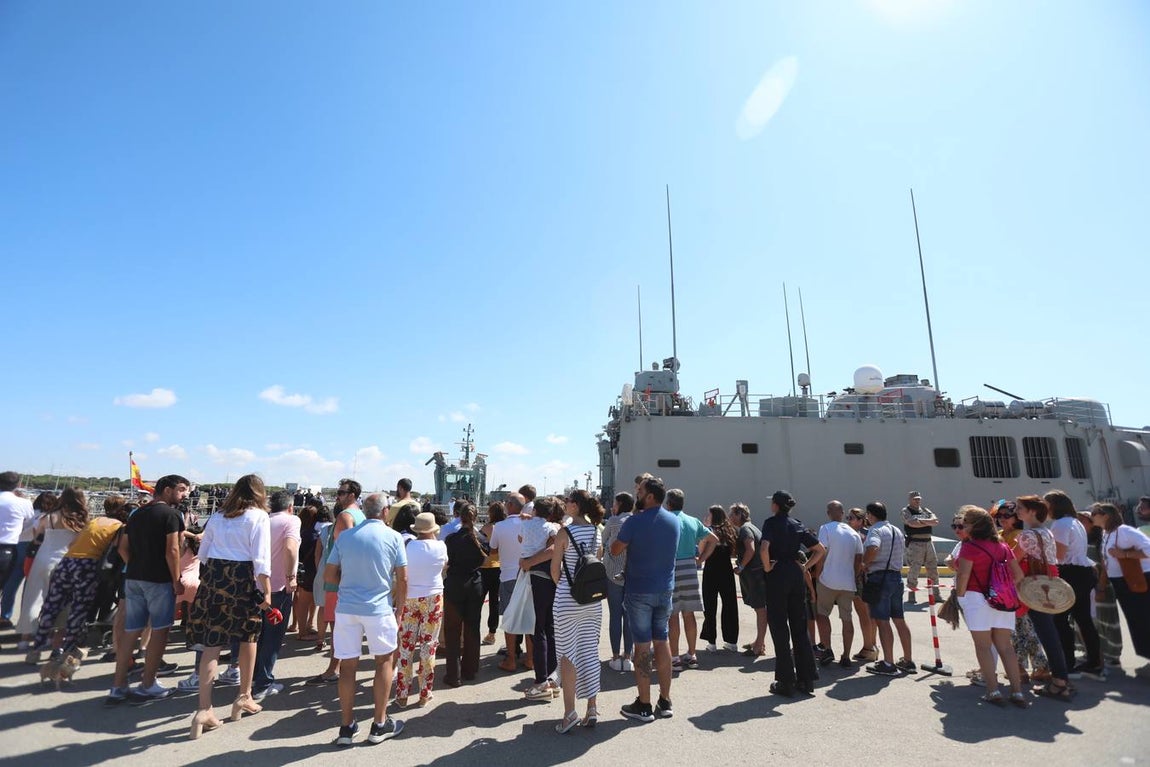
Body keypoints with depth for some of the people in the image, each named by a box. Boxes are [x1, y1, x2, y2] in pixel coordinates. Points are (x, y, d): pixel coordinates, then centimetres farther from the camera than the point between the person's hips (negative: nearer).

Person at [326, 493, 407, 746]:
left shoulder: (345, 536, 3)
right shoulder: (393, 537, -5)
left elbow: (329, 576, 7)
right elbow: (402, 579, -4)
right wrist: (399, 604, 10)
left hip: (346, 608, 3)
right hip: (378, 608, -2)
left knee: (347, 665, 12)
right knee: (385, 661, 15)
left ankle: (346, 727, 20)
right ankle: (379, 725, 21)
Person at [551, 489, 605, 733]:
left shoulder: (565, 533, -12)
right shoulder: (597, 532, 3)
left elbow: (555, 569, -7)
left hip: (567, 599, -5)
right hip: (593, 598, 5)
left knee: (567, 655, 4)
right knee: (590, 652, 12)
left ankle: (570, 713, 6)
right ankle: (592, 709, 18)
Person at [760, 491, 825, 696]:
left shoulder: (771, 523, -9)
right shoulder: (798, 525, 8)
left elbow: (764, 549, -25)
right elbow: (821, 550, 11)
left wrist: (767, 567, -11)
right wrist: (806, 566, 11)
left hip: (778, 576, -6)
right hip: (796, 575, 6)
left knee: (779, 628, 3)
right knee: (800, 626, 14)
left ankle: (786, 681, 8)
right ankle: (806, 679, 20)